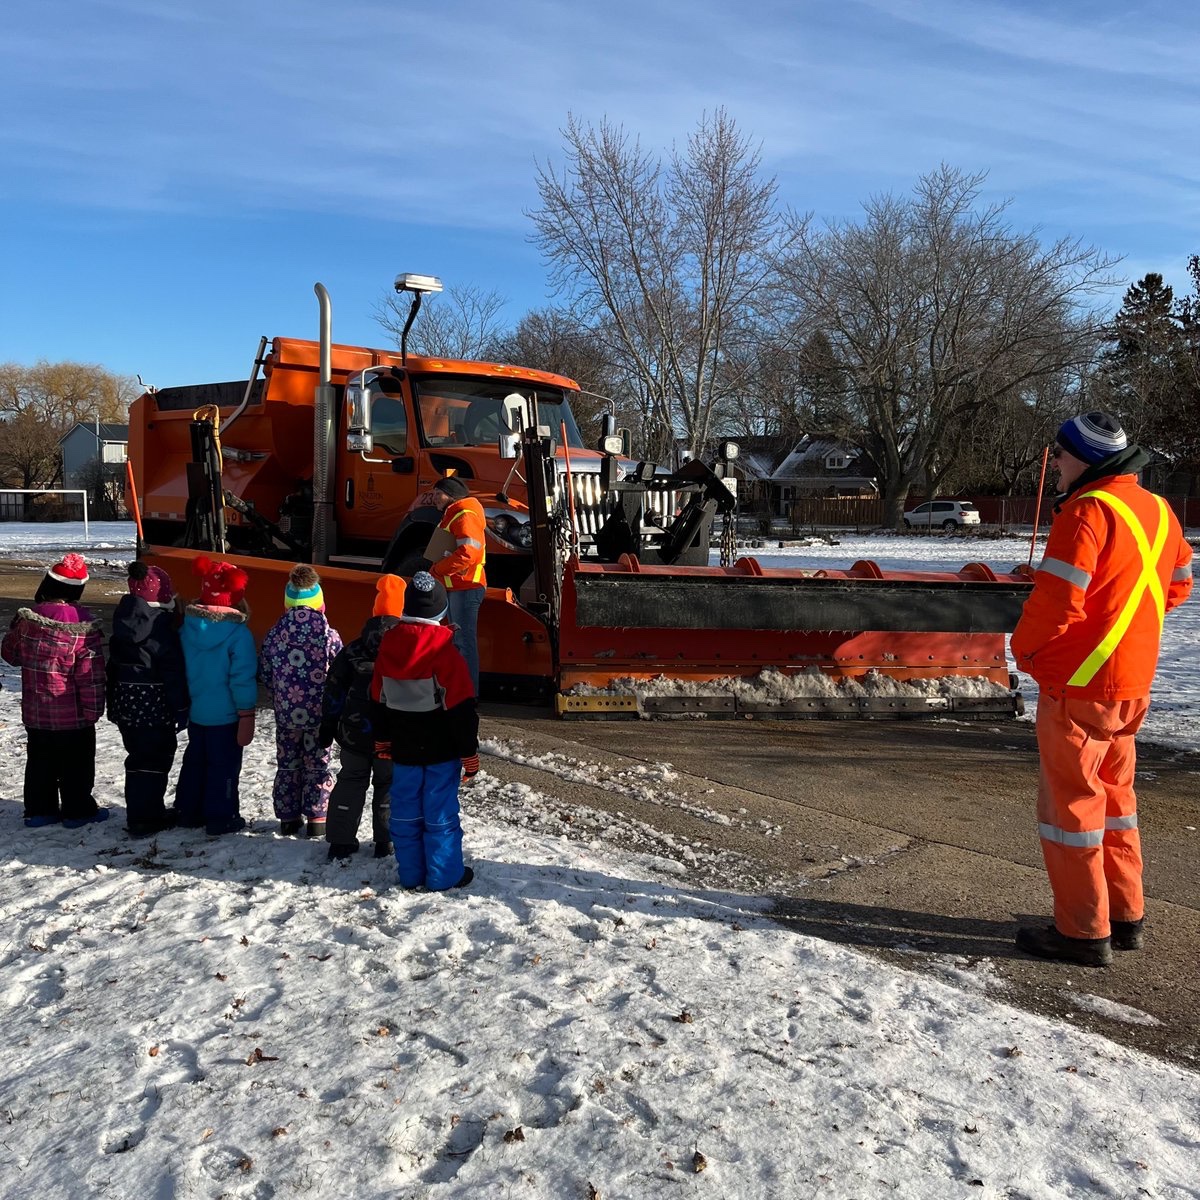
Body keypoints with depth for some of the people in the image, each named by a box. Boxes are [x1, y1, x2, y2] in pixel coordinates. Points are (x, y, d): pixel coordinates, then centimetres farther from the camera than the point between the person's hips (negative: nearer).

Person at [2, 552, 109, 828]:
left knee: (39, 761, 17)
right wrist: (93, 709, -9)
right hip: (73, 714, -5)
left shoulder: (27, 618, -5)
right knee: (76, 764, 9)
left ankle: (39, 810, 25)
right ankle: (78, 810, 17)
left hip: (35, 712, 5)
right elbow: (90, 674, -17)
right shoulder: (82, 625, -20)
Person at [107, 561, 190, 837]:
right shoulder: (162, 626, -17)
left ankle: (141, 813, 26)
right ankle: (144, 820, 6)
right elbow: (173, 673, -17)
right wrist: (181, 710, -11)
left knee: (139, 757, 17)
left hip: (126, 702, 8)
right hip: (155, 706, -8)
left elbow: (114, 665, 13)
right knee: (154, 760, 1)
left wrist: (113, 704, 20)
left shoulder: (122, 623, 7)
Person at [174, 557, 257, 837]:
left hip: (195, 711, 6)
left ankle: (188, 812, 30)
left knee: (194, 760, 20)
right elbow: (243, 677, -18)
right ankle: (221, 819, 14)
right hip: (225, 714, -5)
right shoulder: (238, 632, -20)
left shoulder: (187, 625, -3)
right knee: (224, 764, 6)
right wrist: (246, 715, -9)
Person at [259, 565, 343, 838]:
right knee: (317, 765, 11)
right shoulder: (328, 634, -14)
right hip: (319, 713, -2)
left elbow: (264, 673, 1)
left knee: (287, 765, 16)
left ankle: (288, 818, 24)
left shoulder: (274, 633, -6)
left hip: (286, 713, 2)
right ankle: (316, 818, 15)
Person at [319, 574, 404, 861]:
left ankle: (340, 843, 18)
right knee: (389, 786, 12)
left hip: (355, 733, 3)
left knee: (350, 782, 16)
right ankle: (386, 843, 16)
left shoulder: (353, 650, -2)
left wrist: (327, 727, 11)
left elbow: (334, 690, 3)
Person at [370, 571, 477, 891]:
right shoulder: (445, 651, -17)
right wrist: (469, 748, -6)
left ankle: (410, 873, 22)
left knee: (405, 811, 13)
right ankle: (444, 875, 11)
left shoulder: (387, 647, 1)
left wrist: (382, 740, 21)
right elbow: (461, 708, -15)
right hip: (441, 749, -5)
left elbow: (378, 701, 10)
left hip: (403, 748, 5)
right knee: (440, 813, 3)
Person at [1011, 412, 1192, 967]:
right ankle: (1125, 916, 29)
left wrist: (1024, 647, -6)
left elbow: (1057, 598, -23)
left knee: (1070, 802, 2)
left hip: (1078, 685, -9)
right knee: (1113, 795, 20)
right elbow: (1176, 585, 19)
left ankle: (1084, 932, 10)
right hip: (1133, 682, 9)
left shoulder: (1088, 510, -18)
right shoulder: (1157, 510, 9)